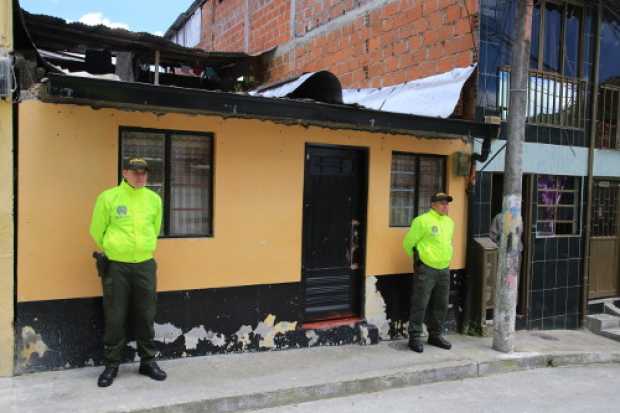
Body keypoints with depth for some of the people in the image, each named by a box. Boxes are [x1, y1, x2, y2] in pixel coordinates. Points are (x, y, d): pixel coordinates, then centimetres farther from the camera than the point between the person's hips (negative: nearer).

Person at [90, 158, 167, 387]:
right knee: (114, 318, 4)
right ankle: (111, 365, 19)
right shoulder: (108, 197, -7)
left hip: (145, 265, 3)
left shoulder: (154, 199, 3)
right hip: (116, 267, -3)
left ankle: (148, 362, 24)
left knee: (146, 316, 10)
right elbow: (97, 231, 2)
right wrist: (112, 251, 11)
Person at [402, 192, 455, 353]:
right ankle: (415, 337, 6)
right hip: (426, 270, -7)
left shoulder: (449, 222, 11)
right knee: (420, 305, -3)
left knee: (441, 305, 13)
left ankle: (435, 335, 27)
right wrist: (418, 260, 3)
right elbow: (408, 243, -6)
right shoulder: (422, 221, -11)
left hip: (444, 270, 7)